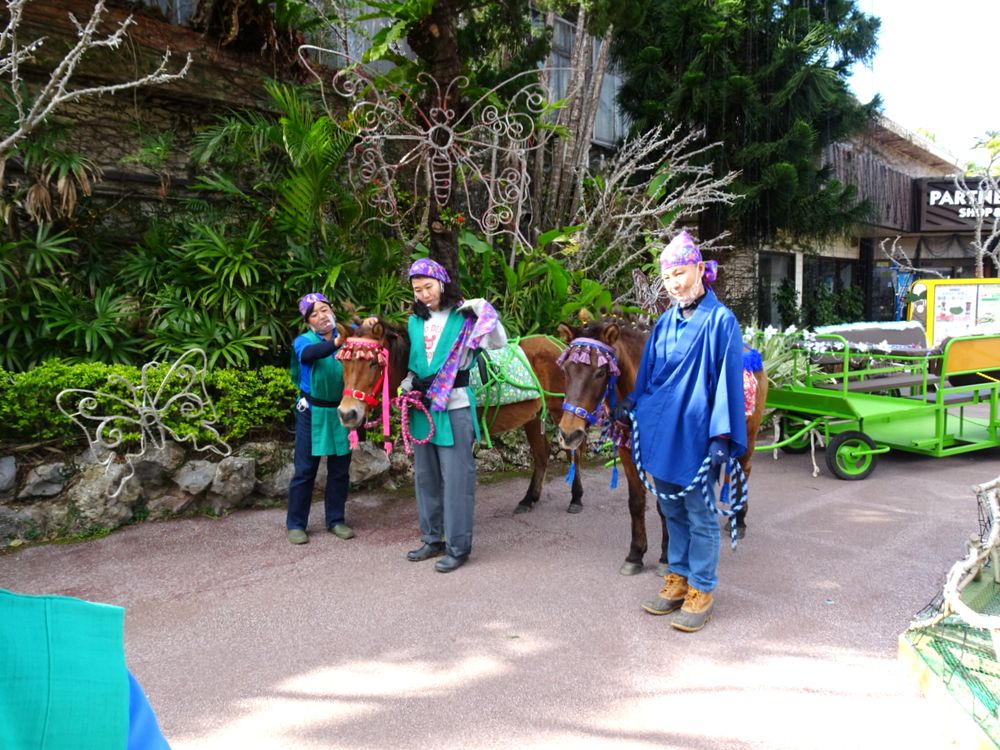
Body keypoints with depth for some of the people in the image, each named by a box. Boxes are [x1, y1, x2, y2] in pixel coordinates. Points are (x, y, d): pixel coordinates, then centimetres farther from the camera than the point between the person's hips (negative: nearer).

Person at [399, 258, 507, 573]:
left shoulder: (464, 316, -5)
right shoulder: (415, 321, 11)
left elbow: (499, 343, -13)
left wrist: (484, 312, -18)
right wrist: (409, 379, 7)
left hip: (454, 406, -6)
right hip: (421, 405, 6)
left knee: (456, 476, -3)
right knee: (425, 474, 14)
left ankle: (457, 547, 7)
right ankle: (432, 538, 28)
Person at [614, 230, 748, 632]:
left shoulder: (720, 320, -9)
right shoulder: (666, 321, 8)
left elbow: (727, 381, -13)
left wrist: (721, 438, -17)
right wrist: (630, 404, 14)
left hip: (695, 434, -6)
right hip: (660, 431, 6)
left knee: (699, 515, 5)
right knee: (672, 510, 17)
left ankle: (701, 590, 19)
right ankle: (678, 578, 31)